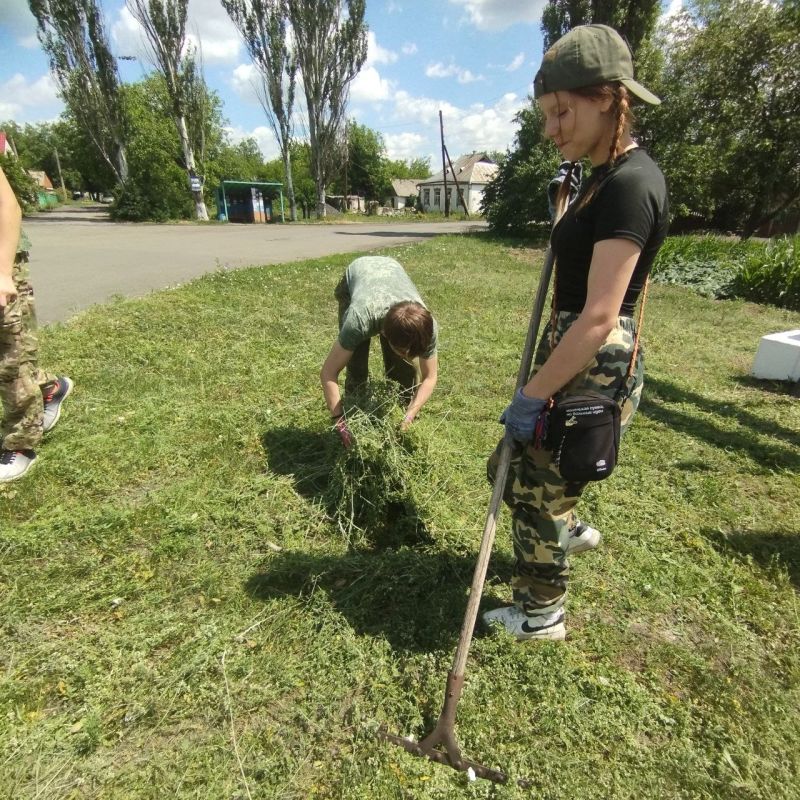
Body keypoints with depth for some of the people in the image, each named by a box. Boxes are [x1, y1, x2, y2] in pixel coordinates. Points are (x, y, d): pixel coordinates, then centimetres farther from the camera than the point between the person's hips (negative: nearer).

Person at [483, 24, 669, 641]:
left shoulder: (630, 184, -19)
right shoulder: (607, 177, 12)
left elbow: (599, 318, -25)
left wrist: (532, 396, -20)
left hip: (593, 369, -9)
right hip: (573, 355, 9)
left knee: (534, 491, 7)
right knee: (512, 467, 22)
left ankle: (542, 616, 31)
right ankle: (569, 528, 49)